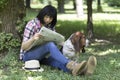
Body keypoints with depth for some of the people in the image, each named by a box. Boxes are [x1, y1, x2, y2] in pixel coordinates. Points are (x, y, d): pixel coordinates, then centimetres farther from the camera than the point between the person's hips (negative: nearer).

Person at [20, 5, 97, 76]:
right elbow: (23, 47, -17)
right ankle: (71, 65, -60)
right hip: (28, 55, -4)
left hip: (42, 55, 4)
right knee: (50, 45, -36)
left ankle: (82, 69, -65)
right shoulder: (32, 24, -12)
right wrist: (33, 38, -38)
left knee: (56, 60, -34)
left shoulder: (51, 26, 5)